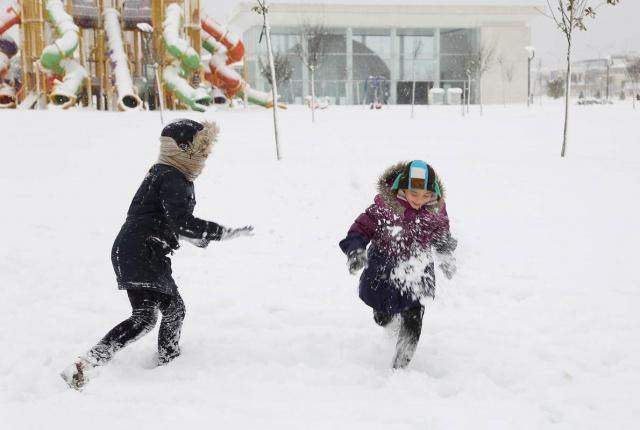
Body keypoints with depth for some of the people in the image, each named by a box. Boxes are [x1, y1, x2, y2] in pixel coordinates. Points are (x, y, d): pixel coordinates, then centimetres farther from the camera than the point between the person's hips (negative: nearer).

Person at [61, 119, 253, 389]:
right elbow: (183, 223, -26)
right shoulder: (172, 179, -15)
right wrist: (226, 233, -25)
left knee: (174, 308, 21)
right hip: (139, 255, -11)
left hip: (151, 257, 11)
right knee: (145, 317, -19)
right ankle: (84, 366, -26)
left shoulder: (166, 174, 18)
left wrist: (195, 237, 36)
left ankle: (166, 363, 39)